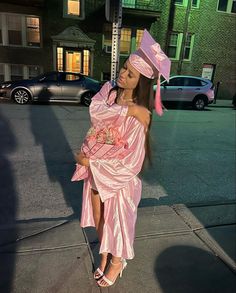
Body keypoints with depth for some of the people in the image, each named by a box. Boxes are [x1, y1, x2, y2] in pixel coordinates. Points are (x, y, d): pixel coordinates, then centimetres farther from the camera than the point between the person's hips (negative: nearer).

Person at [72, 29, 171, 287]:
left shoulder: (139, 116, -21)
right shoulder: (109, 89, -4)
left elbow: (129, 160, -21)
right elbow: (95, 111, -21)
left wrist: (90, 162, -17)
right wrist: (127, 109, -28)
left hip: (118, 175, -5)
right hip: (95, 170, 5)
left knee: (116, 221, 16)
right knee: (99, 219, 20)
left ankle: (117, 262, 45)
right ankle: (104, 257, 48)